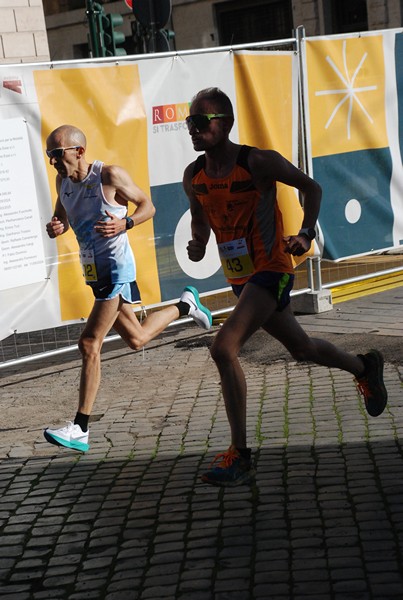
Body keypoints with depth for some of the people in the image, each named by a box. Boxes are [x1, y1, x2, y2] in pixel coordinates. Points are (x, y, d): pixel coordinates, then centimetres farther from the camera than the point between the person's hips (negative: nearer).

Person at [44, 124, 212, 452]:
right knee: (137, 339, 20)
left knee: (90, 344, -14)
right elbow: (61, 217, 18)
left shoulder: (110, 176, -14)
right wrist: (55, 228, -6)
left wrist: (125, 223, -23)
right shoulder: (63, 180, 4)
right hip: (95, 273, 8)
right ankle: (185, 305, 43)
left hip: (116, 269, -8)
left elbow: (148, 206, -4)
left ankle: (80, 430, -11)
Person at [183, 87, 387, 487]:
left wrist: (305, 235, -17)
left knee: (223, 349, -23)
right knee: (301, 348, 24)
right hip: (239, 279, 7)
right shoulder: (194, 176, -1)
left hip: (271, 273, -7)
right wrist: (198, 243, -4)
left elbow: (311, 188, -5)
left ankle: (239, 456, -15)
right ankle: (364, 368, 54)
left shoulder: (258, 162, -18)